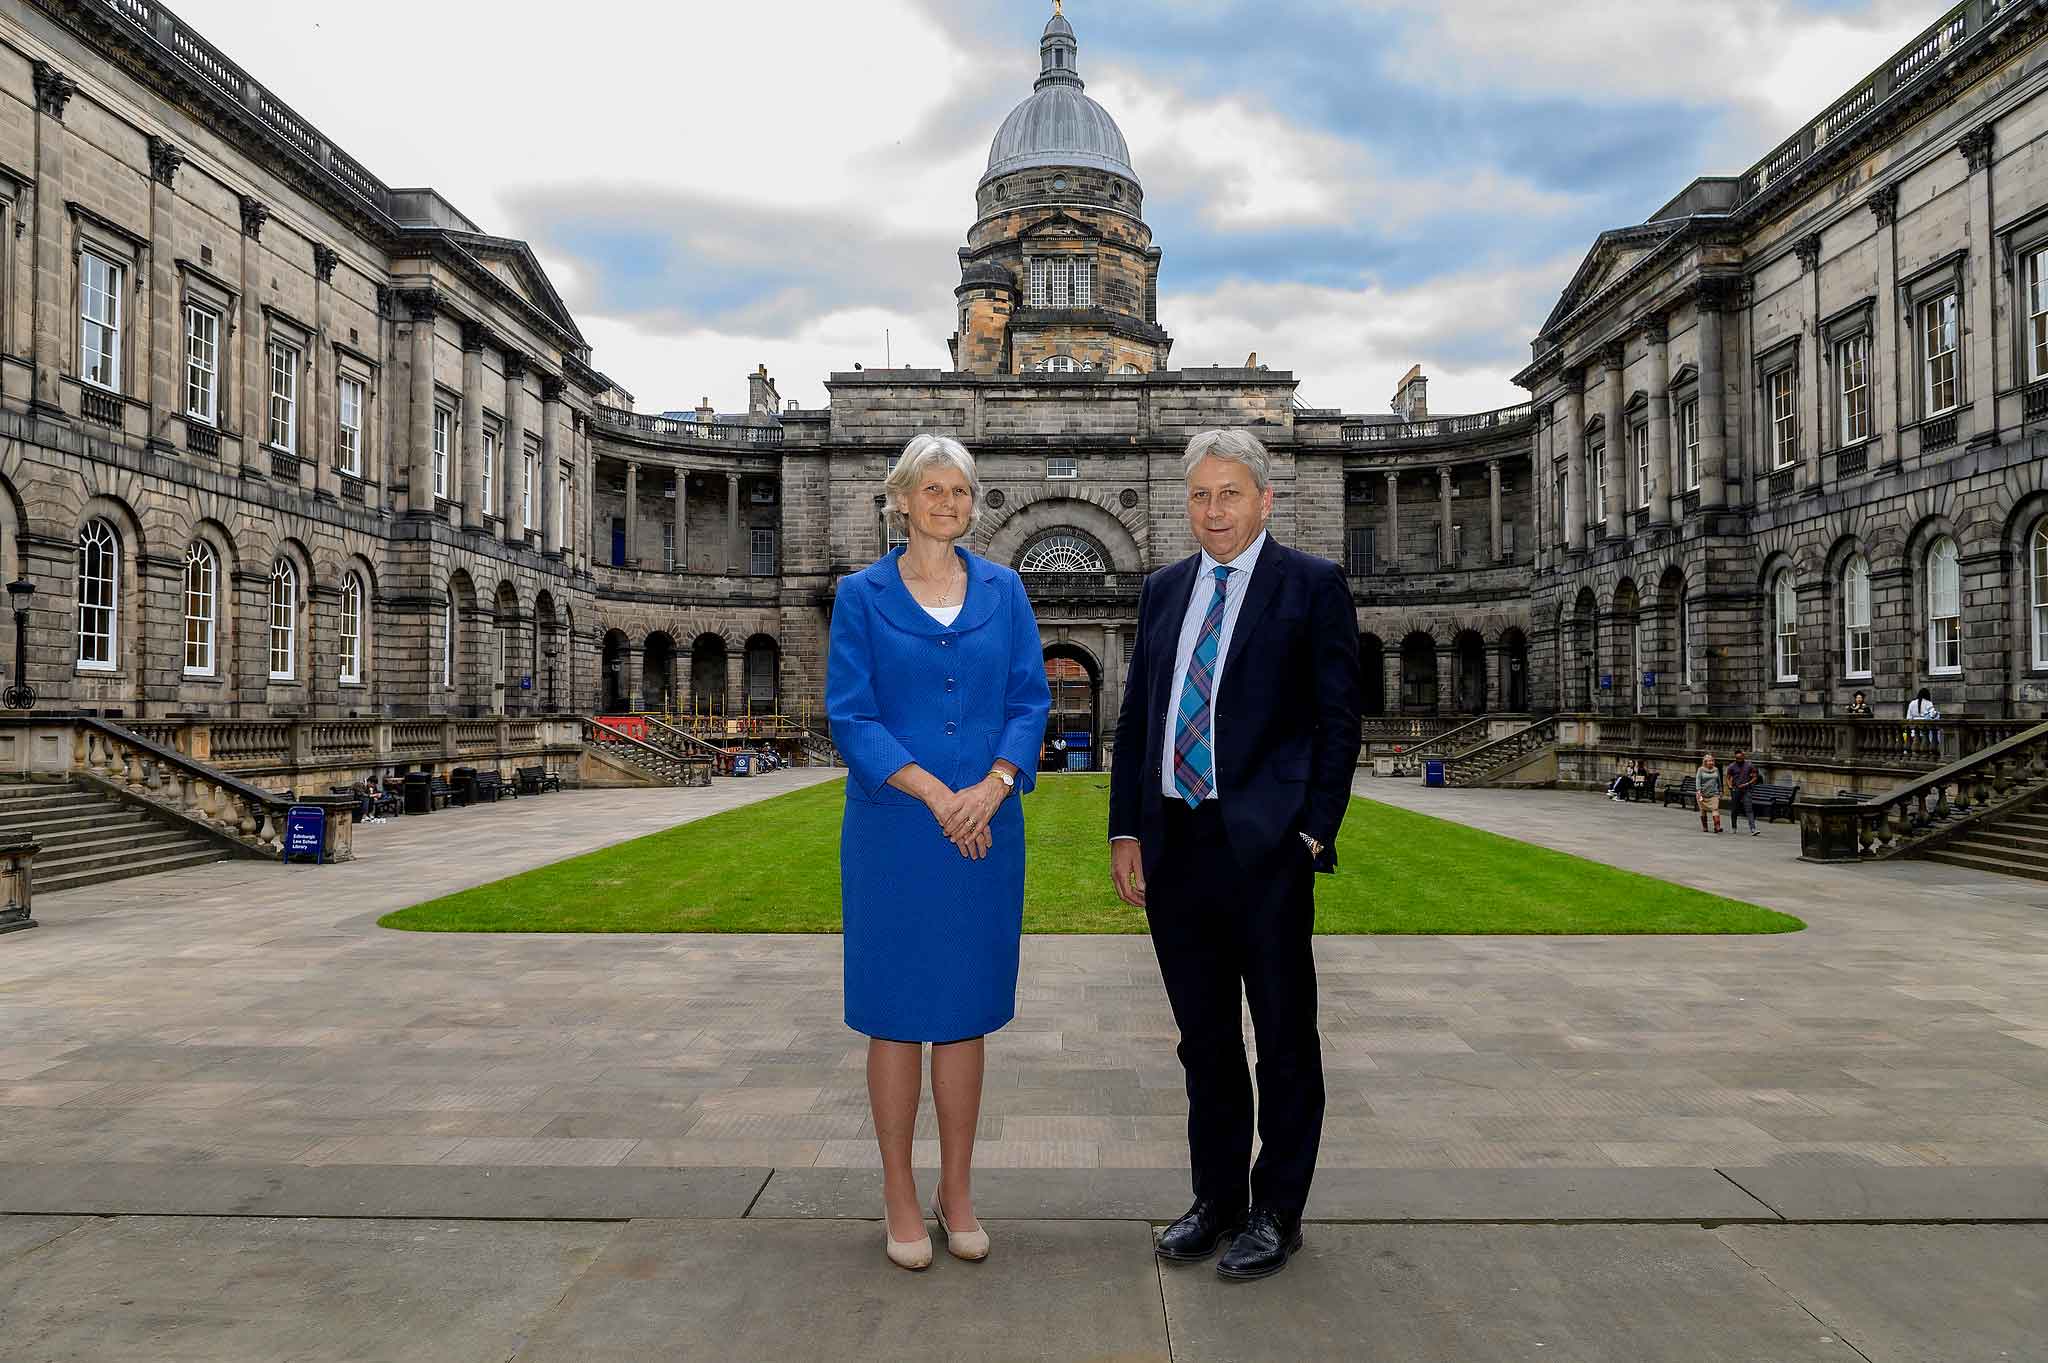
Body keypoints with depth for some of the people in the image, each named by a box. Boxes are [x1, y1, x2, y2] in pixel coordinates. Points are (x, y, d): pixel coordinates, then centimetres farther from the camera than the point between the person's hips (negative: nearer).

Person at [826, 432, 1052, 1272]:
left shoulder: (1003, 591, 8)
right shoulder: (862, 595, 1)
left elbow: (1030, 701, 3)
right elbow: (849, 714, -6)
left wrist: (991, 787, -14)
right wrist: (935, 794, -16)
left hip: (986, 829, 2)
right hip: (894, 828, -2)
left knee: (965, 1013, 10)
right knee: (897, 1014, 6)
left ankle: (957, 1192, 24)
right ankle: (900, 1198, 20)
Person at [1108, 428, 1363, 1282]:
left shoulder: (1313, 585, -1)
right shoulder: (1163, 590, 14)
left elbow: (1338, 720, -4)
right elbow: (1135, 717, 14)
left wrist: (1314, 833, -11)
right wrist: (1125, 830, 7)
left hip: (1265, 845, -5)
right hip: (1173, 847, 5)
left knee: (1284, 1037, 7)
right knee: (1203, 1036, 15)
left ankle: (1277, 1212, 22)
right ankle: (1217, 1197, 30)